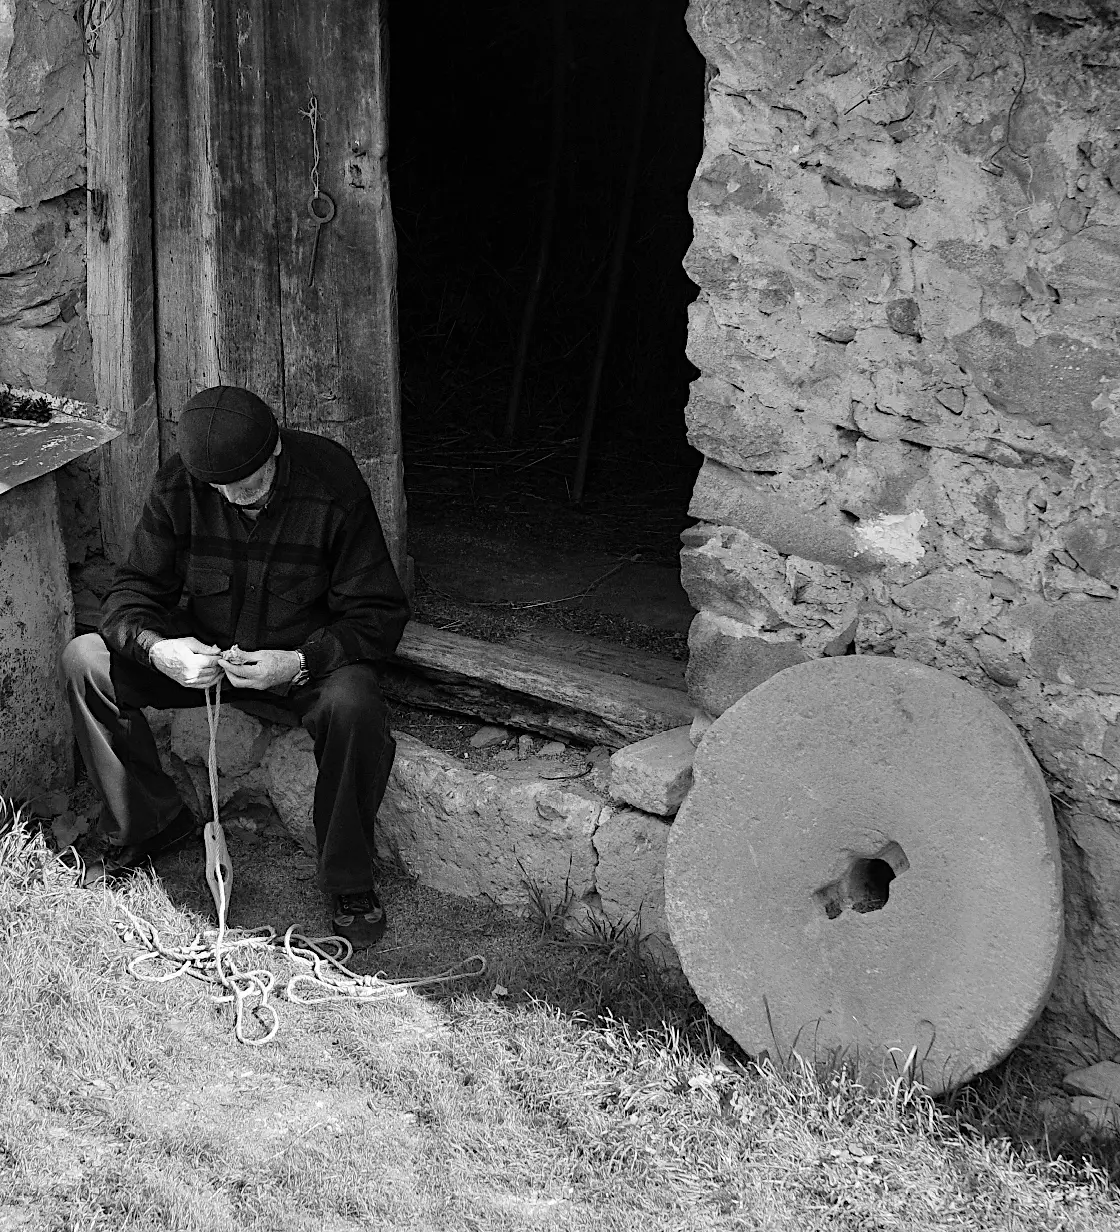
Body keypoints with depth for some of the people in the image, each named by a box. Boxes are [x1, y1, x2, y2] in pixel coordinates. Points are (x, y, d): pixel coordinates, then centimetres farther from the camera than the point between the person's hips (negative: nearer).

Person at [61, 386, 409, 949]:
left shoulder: (333, 485, -22)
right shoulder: (178, 487, -15)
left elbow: (379, 613, -18)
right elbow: (133, 589, -7)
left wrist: (298, 663, -35)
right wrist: (157, 649, -31)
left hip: (308, 654, -4)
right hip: (203, 651, 4)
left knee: (354, 705, -37)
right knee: (84, 659, -15)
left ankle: (350, 884, -15)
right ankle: (151, 824, 2)